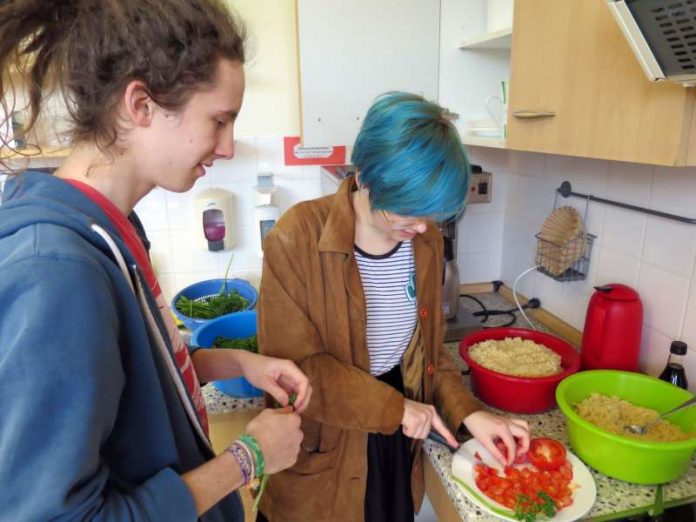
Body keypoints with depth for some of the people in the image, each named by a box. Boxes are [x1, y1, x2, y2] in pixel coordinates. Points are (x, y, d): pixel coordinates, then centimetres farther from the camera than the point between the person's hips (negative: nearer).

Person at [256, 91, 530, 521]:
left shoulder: (427, 242, -6)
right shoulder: (297, 239, -23)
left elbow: (427, 345, 3)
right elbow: (293, 365, -21)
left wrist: (468, 412, -10)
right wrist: (394, 407, -19)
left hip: (398, 442, 5)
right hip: (324, 449, -4)